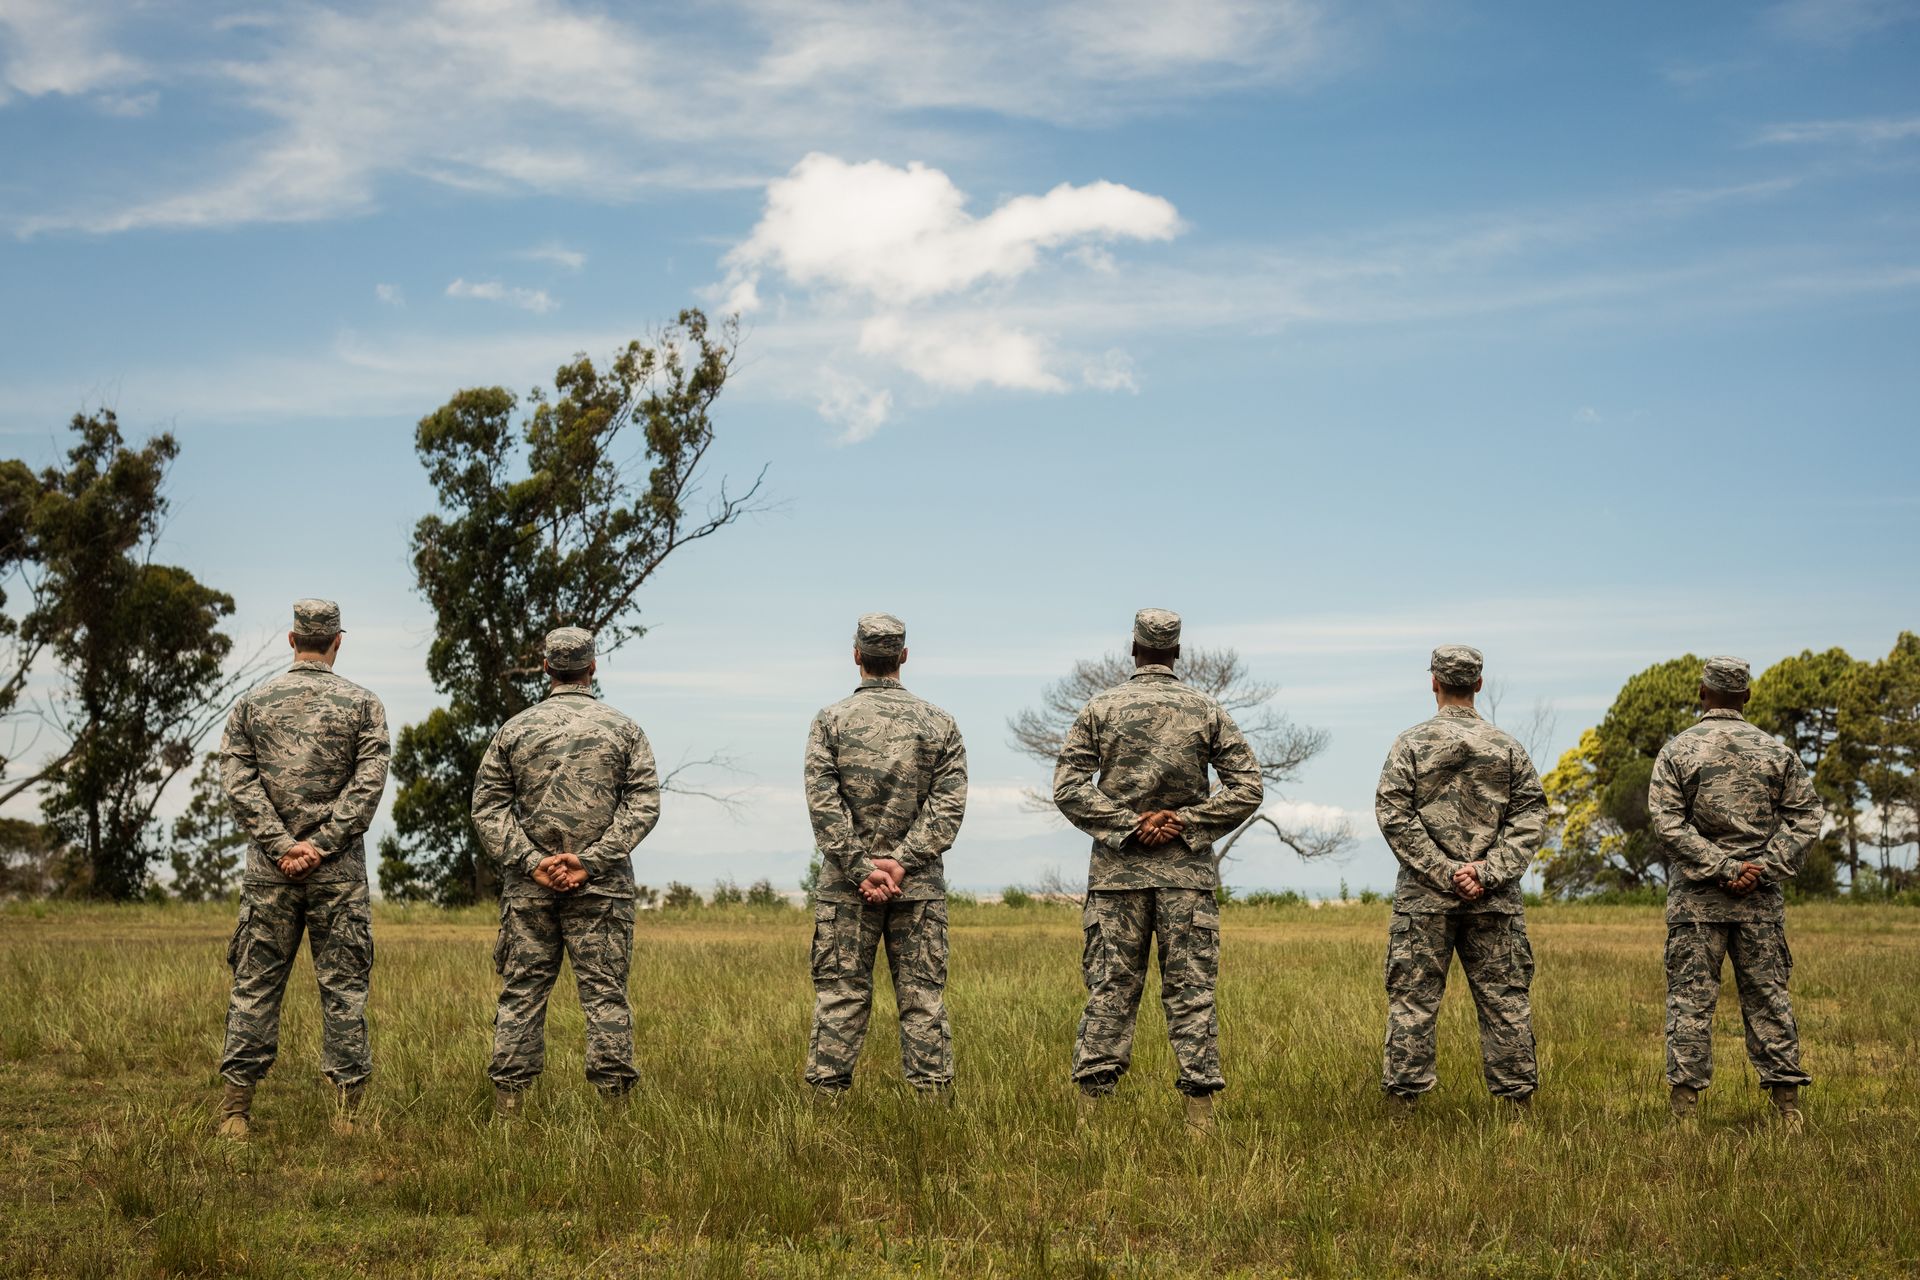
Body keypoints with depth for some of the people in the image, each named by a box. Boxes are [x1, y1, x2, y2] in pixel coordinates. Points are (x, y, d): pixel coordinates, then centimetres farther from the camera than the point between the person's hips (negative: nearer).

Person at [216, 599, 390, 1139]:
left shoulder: (252, 703, 6)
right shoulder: (361, 704, 1)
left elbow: (238, 782, -3)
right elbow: (368, 783, -8)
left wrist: (281, 845, -7)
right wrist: (320, 844, -10)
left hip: (270, 869, 1)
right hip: (339, 870, -1)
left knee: (255, 983, 6)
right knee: (343, 986, 3)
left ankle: (235, 1107, 5)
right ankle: (347, 1109, 3)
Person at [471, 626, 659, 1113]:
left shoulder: (515, 730, 6)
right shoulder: (623, 729, 3)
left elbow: (488, 805, 1)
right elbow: (644, 804, -5)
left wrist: (530, 862, -5)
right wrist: (590, 860, -10)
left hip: (529, 888, 1)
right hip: (602, 889, -1)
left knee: (522, 990, 5)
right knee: (605, 991, 1)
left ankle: (508, 1101, 4)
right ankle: (613, 1100, 0)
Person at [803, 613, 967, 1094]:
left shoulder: (830, 721, 0)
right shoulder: (939, 722, 4)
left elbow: (823, 804, -8)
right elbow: (949, 804, -4)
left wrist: (861, 868, -9)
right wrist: (902, 861, -9)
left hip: (846, 887, -1)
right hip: (920, 886, 1)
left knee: (840, 997, 3)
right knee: (923, 997, 4)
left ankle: (829, 1093, 2)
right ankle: (931, 1092, 3)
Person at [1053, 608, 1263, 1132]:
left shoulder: (1100, 708, 2)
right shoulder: (1207, 710, 4)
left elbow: (1068, 787, -5)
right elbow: (1247, 788, -1)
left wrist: (1127, 824, -6)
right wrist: (1185, 823, -4)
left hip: (1117, 870, 0)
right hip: (1188, 871, 0)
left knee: (1110, 990, 3)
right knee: (1191, 991, 2)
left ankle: (1090, 1107, 2)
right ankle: (1201, 1114, 2)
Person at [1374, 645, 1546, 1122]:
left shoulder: (1411, 744, 0)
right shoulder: (1506, 746, 7)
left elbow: (1394, 815, -8)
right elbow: (1530, 815, 1)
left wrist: (1443, 872, -9)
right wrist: (1489, 872, -6)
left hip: (1425, 898, -2)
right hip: (1495, 902, 2)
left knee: (1413, 1002, 2)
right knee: (1504, 1001, 7)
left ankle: (1403, 1102, 1)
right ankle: (1519, 1103, 8)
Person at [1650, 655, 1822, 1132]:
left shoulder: (1677, 751, 0)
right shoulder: (1776, 751, 7)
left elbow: (1668, 823, -9)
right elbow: (1804, 817, 0)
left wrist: (1721, 868, -10)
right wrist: (1763, 868, -5)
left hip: (1696, 898, -2)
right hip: (1762, 900, 2)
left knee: (1690, 1001, 0)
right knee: (1768, 999, 7)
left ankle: (1684, 1114, -1)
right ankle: (1788, 1110, 8)